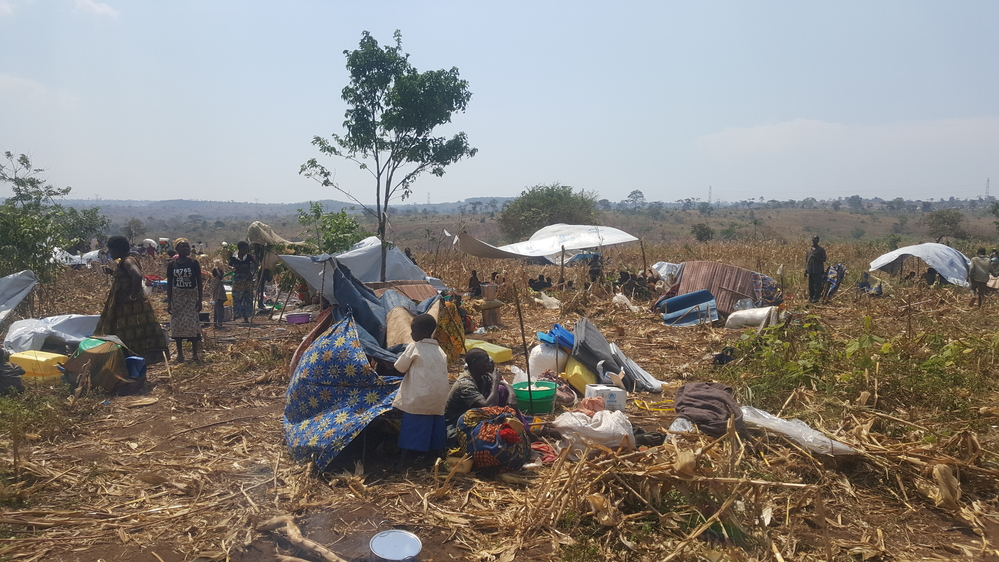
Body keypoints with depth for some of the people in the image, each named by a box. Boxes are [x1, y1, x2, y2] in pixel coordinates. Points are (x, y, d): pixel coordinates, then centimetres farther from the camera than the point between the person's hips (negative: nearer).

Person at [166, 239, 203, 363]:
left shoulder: (194, 263, -3)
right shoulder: (172, 264, 0)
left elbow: (199, 282, 0)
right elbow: (169, 283, 4)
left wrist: (200, 300, -5)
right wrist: (169, 302, 0)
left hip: (191, 296, -1)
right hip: (177, 297, 1)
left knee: (192, 323, -5)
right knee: (177, 324, 3)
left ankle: (195, 353, 3)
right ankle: (180, 353, 14)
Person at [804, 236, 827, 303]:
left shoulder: (821, 250, 0)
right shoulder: (809, 249, 13)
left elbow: (824, 260, -4)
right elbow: (806, 260, 17)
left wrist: (816, 258, -20)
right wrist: (805, 270, 14)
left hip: (818, 271, -5)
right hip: (810, 271, 5)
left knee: (817, 285, -6)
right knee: (810, 285, 7)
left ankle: (816, 298, 0)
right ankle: (810, 298, 14)